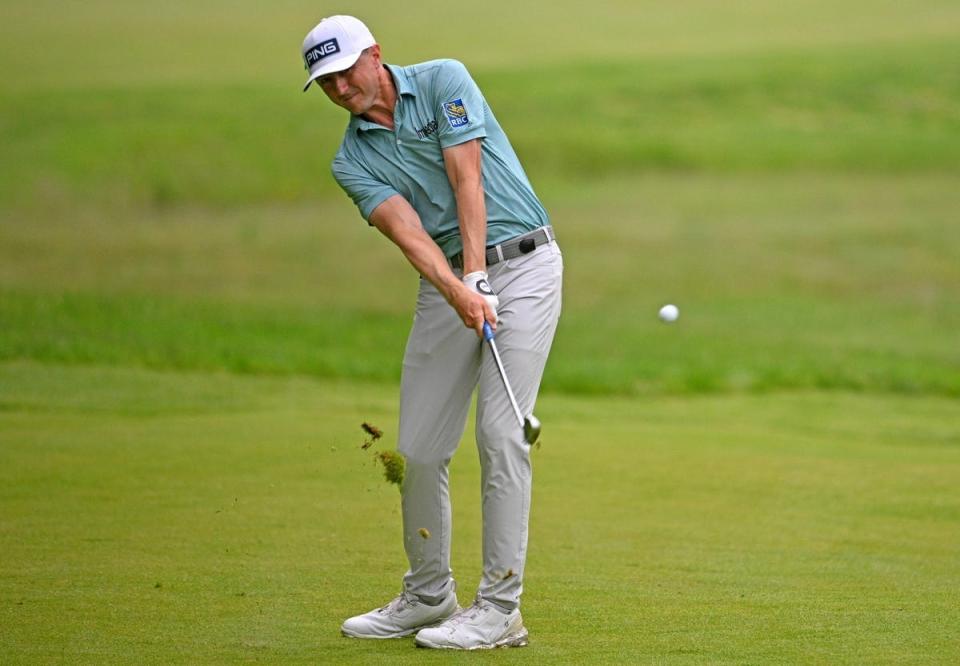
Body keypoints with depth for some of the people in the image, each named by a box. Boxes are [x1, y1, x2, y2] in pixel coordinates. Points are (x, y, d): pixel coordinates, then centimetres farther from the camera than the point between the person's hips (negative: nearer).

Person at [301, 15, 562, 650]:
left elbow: (467, 179, -13)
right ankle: (428, 595, 22)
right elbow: (407, 230, -12)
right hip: (447, 280, 5)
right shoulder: (353, 161, 5)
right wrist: (457, 290, -29)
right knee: (419, 447, 4)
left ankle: (500, 609, -10)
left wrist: (477, 277, -22)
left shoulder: (444, 81, -3)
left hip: (522, 265, -5)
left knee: (502, 435, -12)